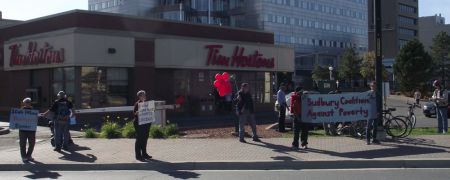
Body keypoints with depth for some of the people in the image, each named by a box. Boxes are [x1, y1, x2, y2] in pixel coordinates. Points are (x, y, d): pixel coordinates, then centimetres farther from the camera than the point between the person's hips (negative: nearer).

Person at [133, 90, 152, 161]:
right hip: (139, 124, -7)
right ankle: (138, 156, -2)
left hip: (146, 123, 7)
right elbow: (134, 113, -11)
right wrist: (137, 112, -31)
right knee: (139, 139, -5)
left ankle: (144, 154, 21)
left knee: (145, 138, 12)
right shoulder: (137, 104, -6)